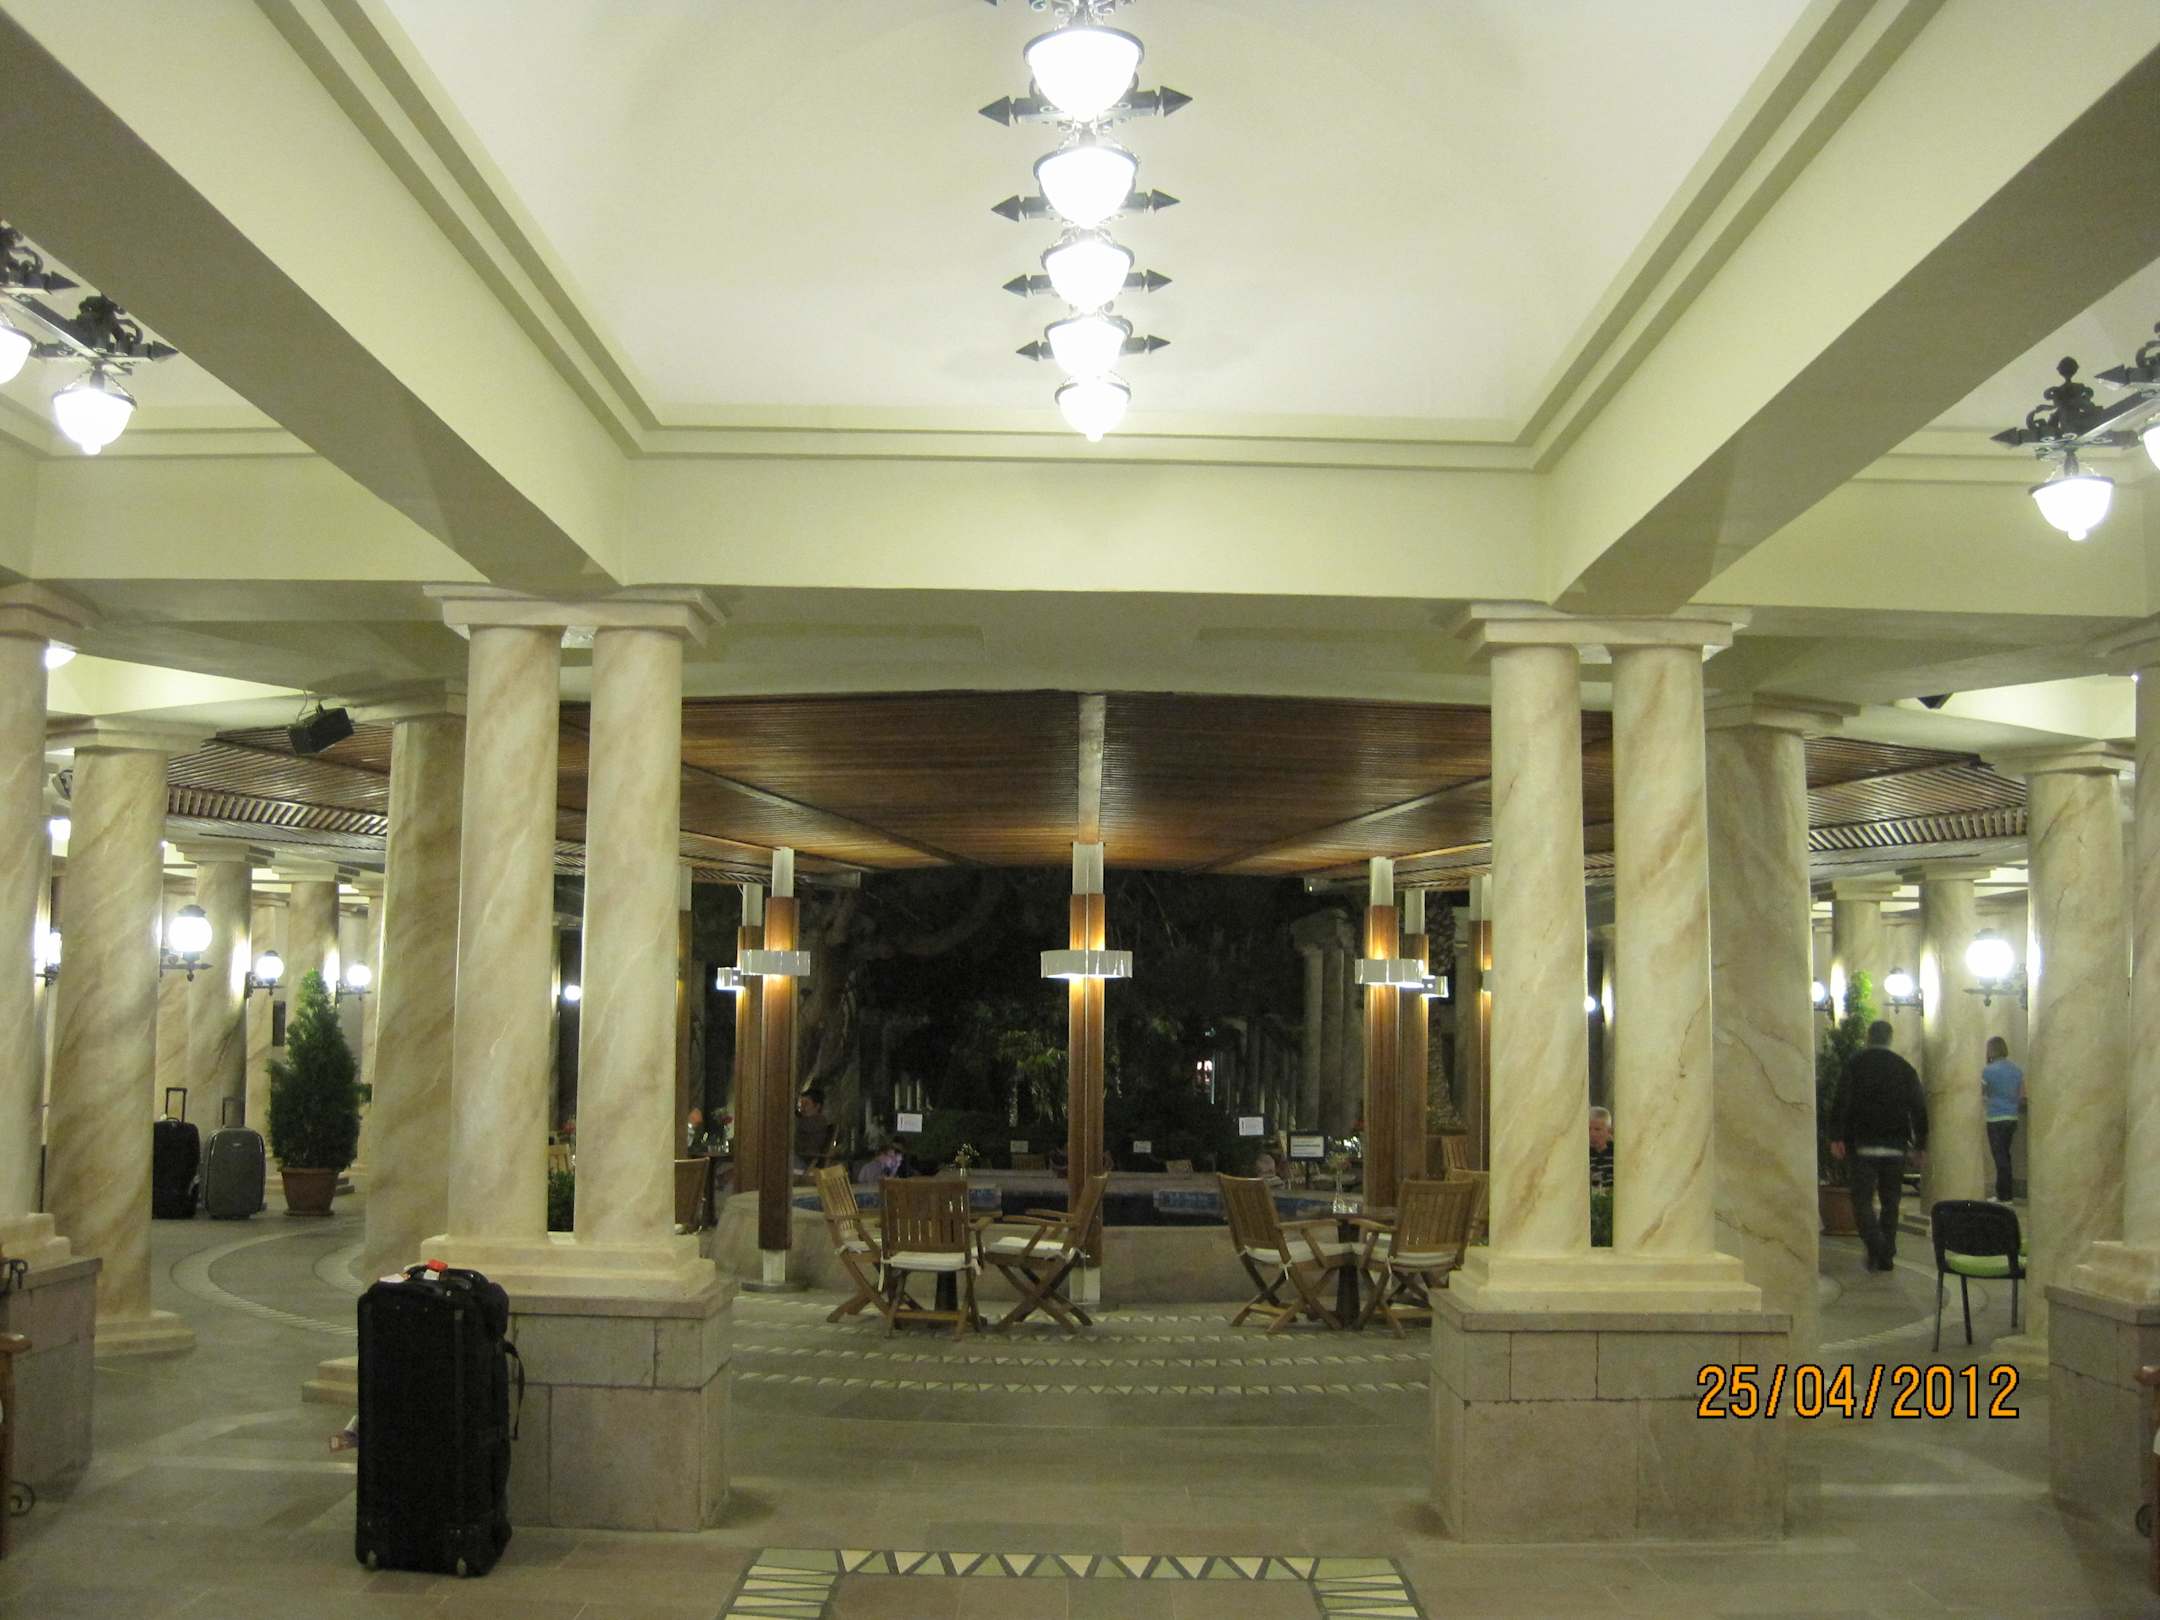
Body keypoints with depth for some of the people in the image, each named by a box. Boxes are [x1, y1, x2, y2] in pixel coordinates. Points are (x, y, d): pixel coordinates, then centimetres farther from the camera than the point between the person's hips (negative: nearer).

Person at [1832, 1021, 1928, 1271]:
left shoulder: (1855, 1064, -1)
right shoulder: (1904, 1067, 7)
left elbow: (1843, 1102, -9)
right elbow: (1919, 1107, 5)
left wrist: (1837, 1138, -9)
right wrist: (1920, 1145, 10)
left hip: (1863, 1145, -3)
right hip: (1895, 1146, 3)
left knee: (1862, 1199, 1)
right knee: (1890, 1202, 13)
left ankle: (1876, 1249, -17)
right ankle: (1887, 1256, 12)